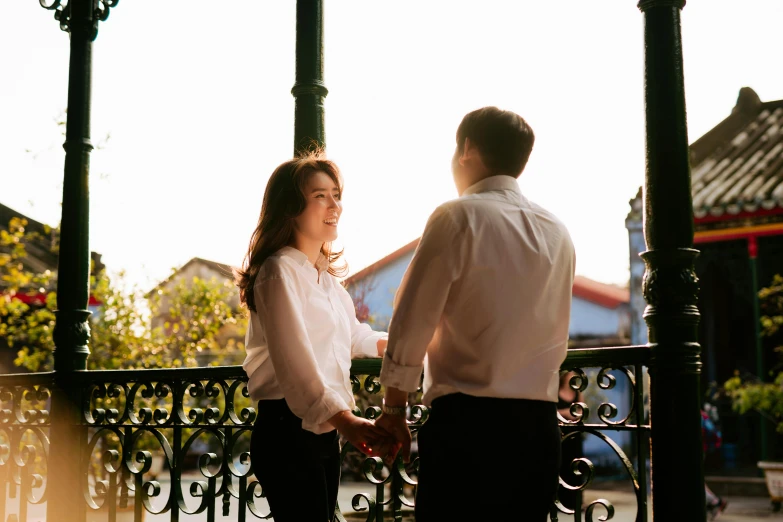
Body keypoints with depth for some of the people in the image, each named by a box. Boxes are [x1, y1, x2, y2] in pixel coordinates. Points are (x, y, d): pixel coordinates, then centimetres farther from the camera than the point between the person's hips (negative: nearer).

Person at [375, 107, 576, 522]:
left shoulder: (458, 216, -5)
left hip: (467, 419, -6)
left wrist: (394, 411, 3)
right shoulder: (557, 232, 11)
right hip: (539, 424, 6)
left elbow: (412, 323, -6)